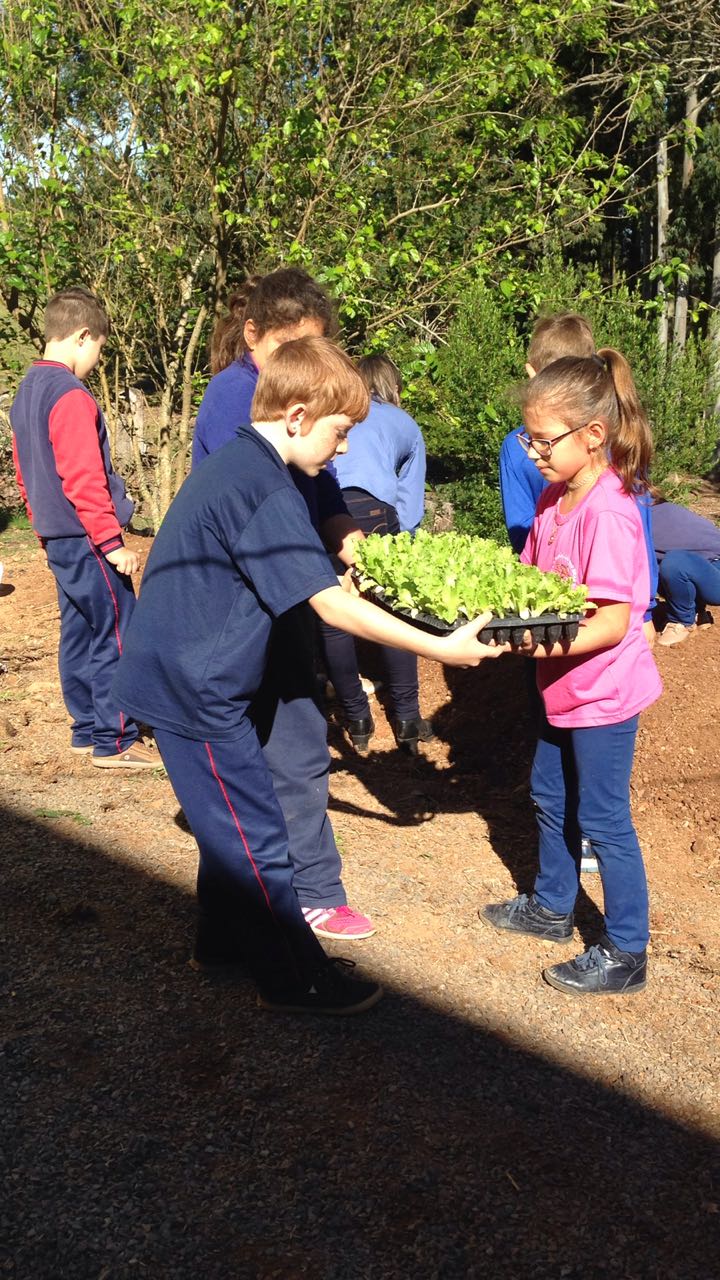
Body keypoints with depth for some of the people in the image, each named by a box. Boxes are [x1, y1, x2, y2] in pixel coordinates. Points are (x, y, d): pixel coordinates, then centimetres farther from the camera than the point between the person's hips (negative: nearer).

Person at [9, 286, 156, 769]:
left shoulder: (27, 392, 13)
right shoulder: (72, 396, -17)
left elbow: (26, 473, 19)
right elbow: (84, 479, -22)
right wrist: (112, 542, -19)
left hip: (58, 537, 10)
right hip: (86, 538, -10)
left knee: (79, 634, 14)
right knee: (116, 637, -4)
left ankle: (87, 730, 21)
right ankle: (114, 741, 0)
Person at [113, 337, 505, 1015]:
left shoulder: (231, 463, 9)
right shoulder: (264, 488, -22)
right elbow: (331, 605, -24)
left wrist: (334, 581, 16)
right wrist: (441, 648, -21)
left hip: (175, 674, 10)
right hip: (195, 687, -10)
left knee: (231, 821, 21)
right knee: (259, 838, 1)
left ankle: (227, 938, 36)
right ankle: (295, 979, 13)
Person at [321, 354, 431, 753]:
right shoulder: (405, 425, 30)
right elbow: (409, 507, 25)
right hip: (370, 509, -1)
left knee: (331, 619, 14)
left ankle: (357, 720, 24)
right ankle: (407, 719, 20)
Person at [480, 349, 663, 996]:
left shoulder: (608, 513, -26)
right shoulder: (554, 497, 2)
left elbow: (613, 623, -28)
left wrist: (542, 646, -35)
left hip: (605, 693, -9)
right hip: (565, 689, 9)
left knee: (603, 820, 2)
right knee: (551, 798, 22)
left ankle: (626, 954, 18)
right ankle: (552, 907, 43)